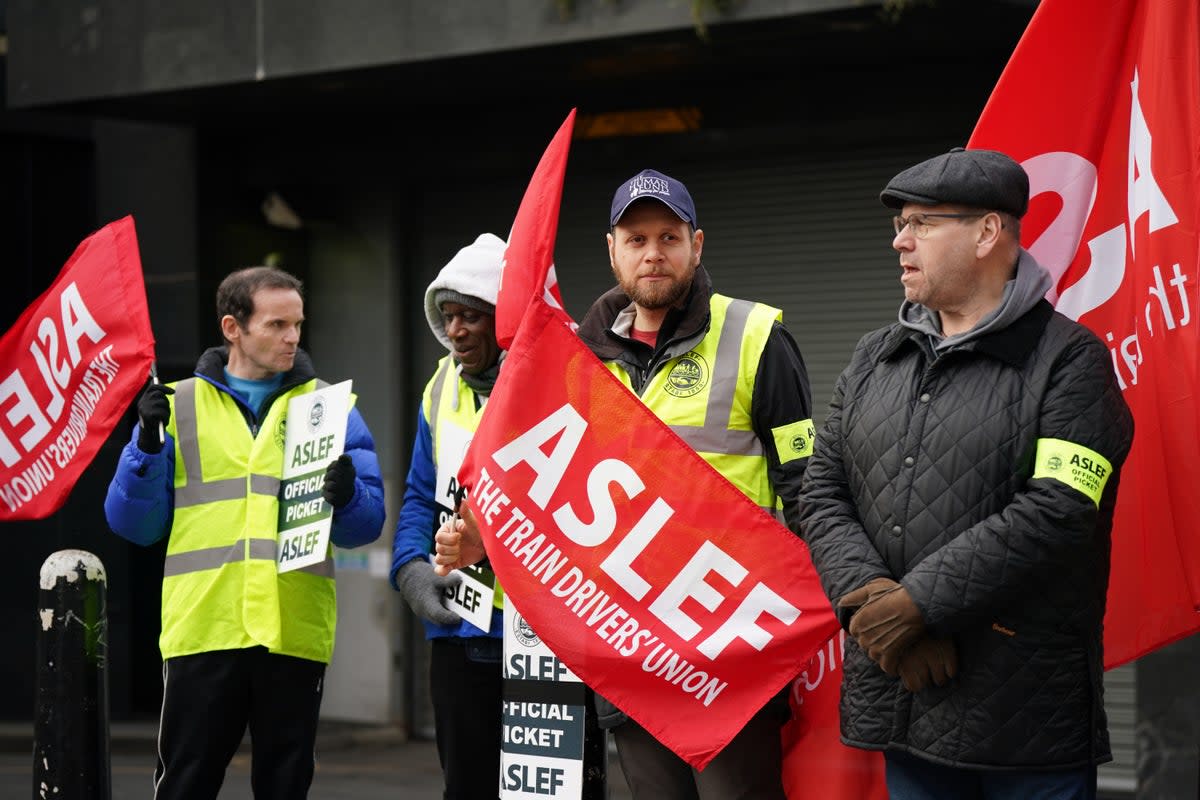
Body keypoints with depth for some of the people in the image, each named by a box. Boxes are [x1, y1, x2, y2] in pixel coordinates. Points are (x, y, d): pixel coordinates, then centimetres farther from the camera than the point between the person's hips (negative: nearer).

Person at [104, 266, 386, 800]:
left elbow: (367, 525, 5)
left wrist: (347, 498, -16)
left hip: (295, 631, 1)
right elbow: (133, 524, 6)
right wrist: (147, 449, -9)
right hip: (202, 630, 0)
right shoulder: (178, 406, 9)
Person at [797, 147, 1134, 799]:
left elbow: (1057, 513, -16)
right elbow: (822, 495, 9)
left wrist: (918, 604, -17)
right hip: (897, 697, 5)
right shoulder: (872, 359, 15)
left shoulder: (1069, 360, -4)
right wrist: (869, 599, -10)